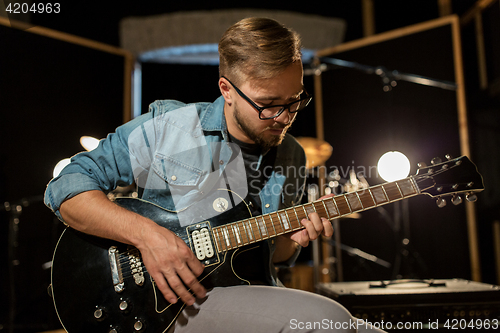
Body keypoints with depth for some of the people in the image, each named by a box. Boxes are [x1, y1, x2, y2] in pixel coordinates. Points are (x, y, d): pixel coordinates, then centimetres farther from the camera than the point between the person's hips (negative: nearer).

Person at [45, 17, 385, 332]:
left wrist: (290, 240, -6)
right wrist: (145, 233, -22)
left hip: (256, 299, 6)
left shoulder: (292, 157, 9)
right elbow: (66, 188, -7)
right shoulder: (165, 127, -6)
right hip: (172, 303, -5)